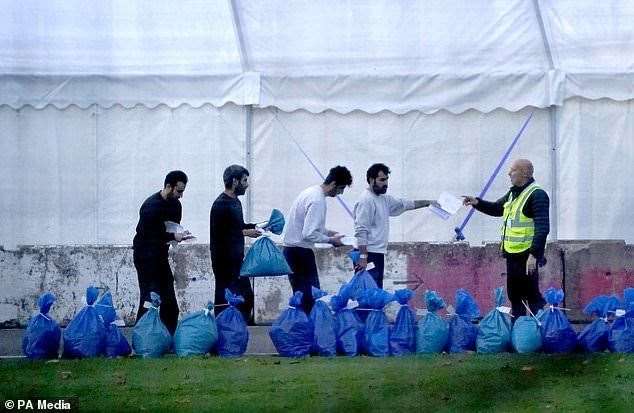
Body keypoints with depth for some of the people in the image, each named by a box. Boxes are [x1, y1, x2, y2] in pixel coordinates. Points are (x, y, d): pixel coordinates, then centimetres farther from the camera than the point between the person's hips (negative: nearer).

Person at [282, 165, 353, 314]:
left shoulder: (312, 191, 12)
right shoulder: (317, 200, -20)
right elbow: (309, 234, -24)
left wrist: (329, 232, 14)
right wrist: (331, 240, -12)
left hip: (291, 249, 10)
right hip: (300, 251, -10)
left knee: (301, 294, 12)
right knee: (311, 295, -8)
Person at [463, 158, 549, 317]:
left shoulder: (537, 195, -14)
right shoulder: (513, 194, 15)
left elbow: (542, 228, -21)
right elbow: (496, 209, 31)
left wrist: (534, 255, -27)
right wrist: (477, 203, 14)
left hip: (526, 256, -10)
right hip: (512, 255, 10)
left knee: (532, 295, -8)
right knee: (514, 295, 15)